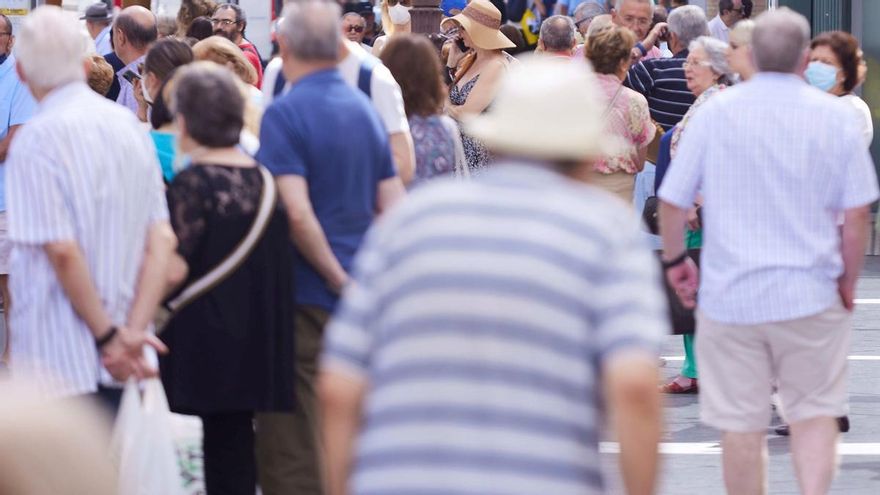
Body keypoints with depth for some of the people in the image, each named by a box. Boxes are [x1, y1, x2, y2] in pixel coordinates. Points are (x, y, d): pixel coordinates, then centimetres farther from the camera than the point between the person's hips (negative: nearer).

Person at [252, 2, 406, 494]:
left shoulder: (285, 114, -14)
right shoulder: (365, 109, 8)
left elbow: (297, 214, -22)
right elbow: (394, 209, 8)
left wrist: (339, 280, -12)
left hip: (305, 298, -7)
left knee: (291, 451, -1)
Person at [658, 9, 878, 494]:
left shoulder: (715, 112, -3)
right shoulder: (835, 116, -2)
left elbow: (671, 202, -2)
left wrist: (675, 260, 15)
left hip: (730, 295, 0)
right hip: (810, 296, 0)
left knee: (741, 425, 7)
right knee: (815, 412, 11)